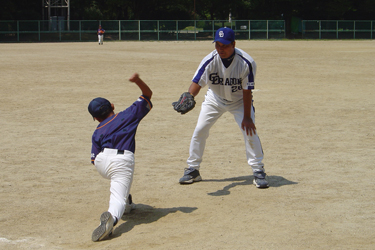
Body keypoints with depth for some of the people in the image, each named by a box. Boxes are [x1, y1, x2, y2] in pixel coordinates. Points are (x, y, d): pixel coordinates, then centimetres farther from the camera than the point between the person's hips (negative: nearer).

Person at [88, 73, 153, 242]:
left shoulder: (97, 132, 22)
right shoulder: (128, 115, 21)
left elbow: (95, 159, 14)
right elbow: (147, 94, 30)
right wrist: (138, 81, 15)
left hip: (101, 163, 3)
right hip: (123, 162, -3)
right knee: (119, 198, -14)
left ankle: (127, 203, 38)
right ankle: (112, 216, -48)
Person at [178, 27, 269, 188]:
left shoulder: (246, 63, -29)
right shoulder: (210, 61, -25)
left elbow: (247, 91, -23)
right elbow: (197, 83, -30)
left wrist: (247, 117, -21)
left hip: (239, 101, -2)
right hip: (215, 99, 2)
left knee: (250, 131, -16)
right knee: (199, 130, -3)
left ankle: (258, 170, -1)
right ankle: (193, 169, 12)